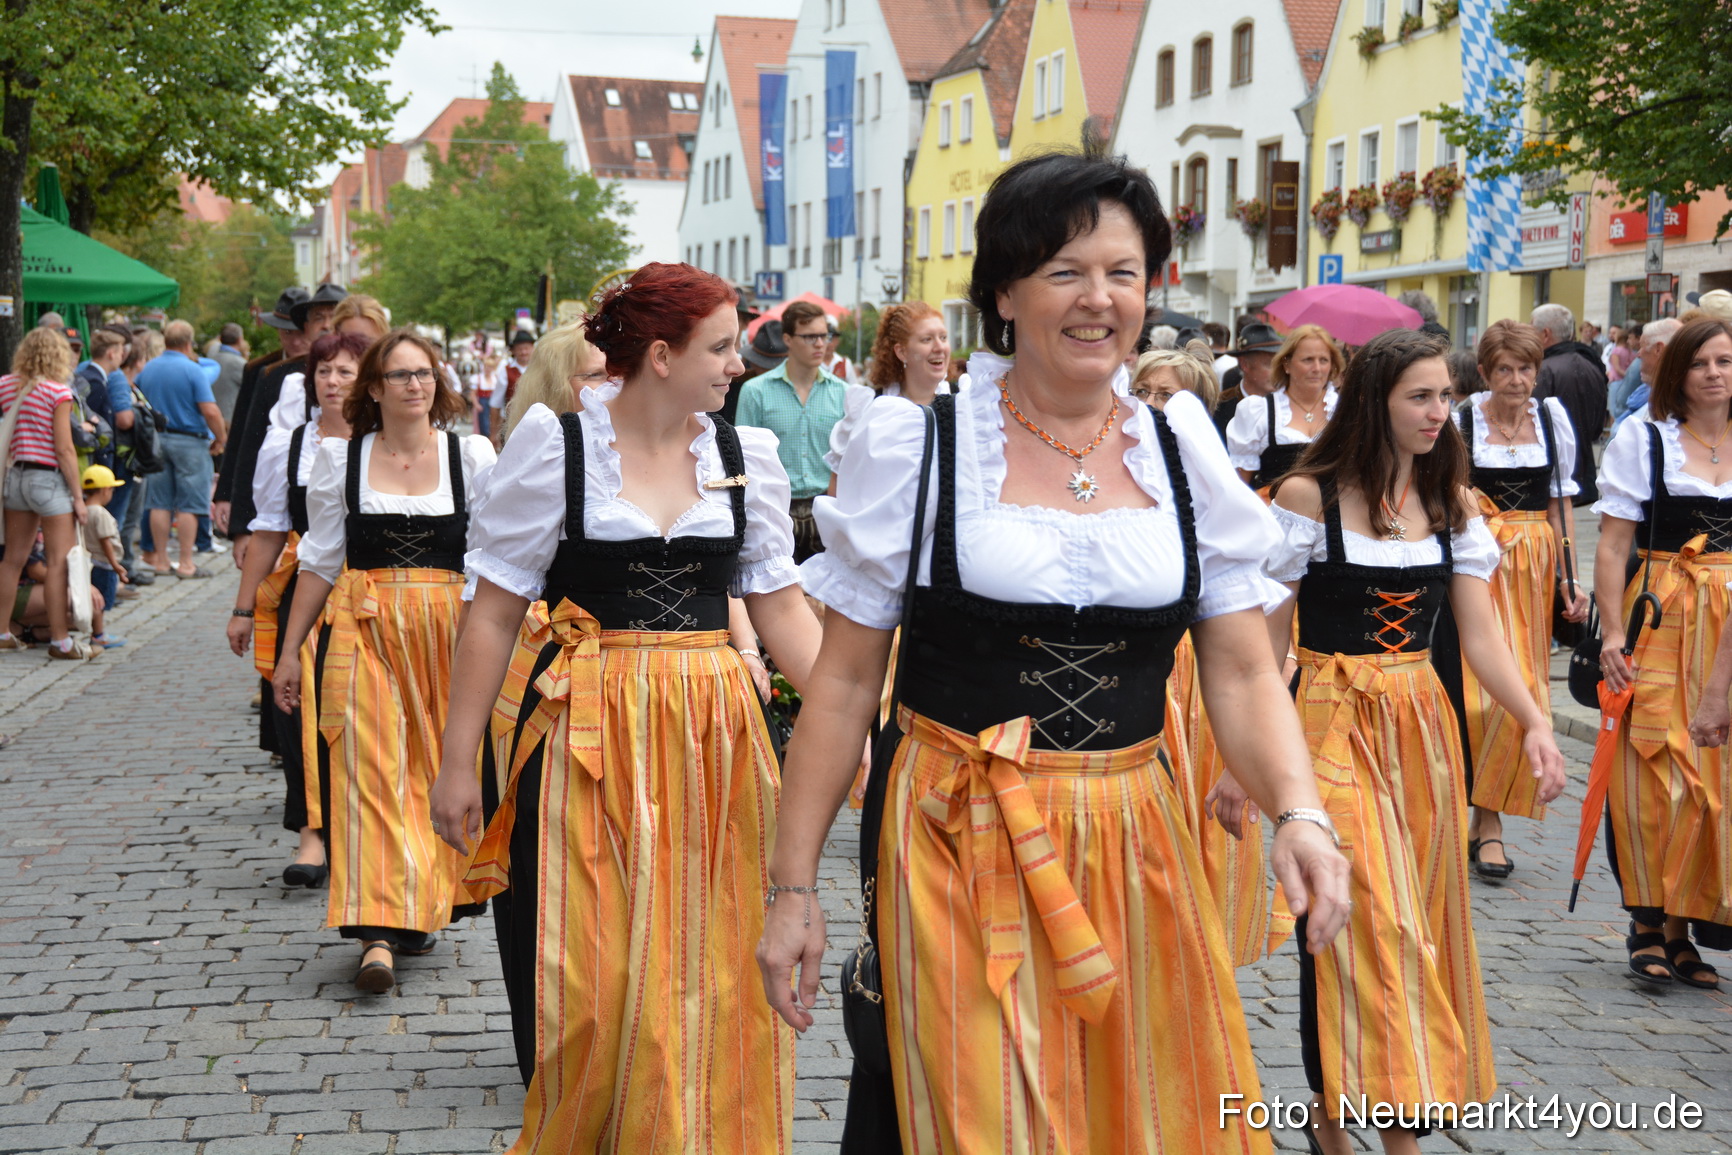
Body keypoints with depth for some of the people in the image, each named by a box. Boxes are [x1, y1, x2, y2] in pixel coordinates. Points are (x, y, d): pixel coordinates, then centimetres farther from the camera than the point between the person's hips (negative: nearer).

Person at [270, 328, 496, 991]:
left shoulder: (472, 456, 5)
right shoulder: (340, 459, 6)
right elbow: (319, 562, 10)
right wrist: (289, 651, 9)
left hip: (450, 630, 1)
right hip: (363, 629, 0)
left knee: (437, 766, 4)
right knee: (369, 768, -9)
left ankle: (421, 910, 20)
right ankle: (379, 930, -14)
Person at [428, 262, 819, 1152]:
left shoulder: (746, 456, 6)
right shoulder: (553, 446, -3)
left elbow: (784, 611, 7)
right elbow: (495, 613, -1)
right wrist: (458, 763, -2)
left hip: (715, 735, 3)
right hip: (586, 735, -3)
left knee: (711, 970, 7)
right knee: (585, 979, 0)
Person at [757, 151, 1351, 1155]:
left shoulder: (1184, 455, 5)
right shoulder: (914, 448, -3)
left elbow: (1244, 675, 4)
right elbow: (846, 683, -1)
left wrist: (1301, 813, -14)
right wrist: (793, 886, -3)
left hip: (1135, 844, 3)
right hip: (964, 848, -3)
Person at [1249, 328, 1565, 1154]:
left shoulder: (1452, 502, 6)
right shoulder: (1309, 495, -7)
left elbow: (1481, 636, 2)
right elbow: (1263, 639, -4)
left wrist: (1534, 721, -15)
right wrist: (1240, 760, -6)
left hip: (1424, 724, 5)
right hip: (1333, 722, -4)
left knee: (1418, 922, 8)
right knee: (1363, 921, -9)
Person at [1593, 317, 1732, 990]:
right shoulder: (1642, 438, 1)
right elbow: (1614, 543, -1)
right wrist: (1611, 632, -9)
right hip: (1663, 619, -3)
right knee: (1659, 769, -4)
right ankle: (1650, 921, 9)